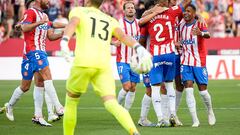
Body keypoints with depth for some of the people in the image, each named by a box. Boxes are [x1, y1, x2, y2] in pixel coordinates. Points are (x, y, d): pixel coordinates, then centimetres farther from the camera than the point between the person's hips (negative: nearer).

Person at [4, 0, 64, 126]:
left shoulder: (44, 16, 21)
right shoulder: (31, 12, -6)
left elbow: (50, 36, 19)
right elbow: (24, 28, -23)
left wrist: (61, 34, 1)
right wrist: (39, 23, -35)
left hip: (41, 52, 9)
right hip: (32, 51, -9)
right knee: (47, 76, -20)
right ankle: (58, 108, -28)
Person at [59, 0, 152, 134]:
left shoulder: (78, 11, 15)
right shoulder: (110, 20, 25)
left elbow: (72, 24, -8)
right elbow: (123, 35, 7)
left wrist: (64, 41, -25)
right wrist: (139, 48, -8)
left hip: (84, 62, -3)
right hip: (104, 65, 3)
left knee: (71, 100, 18)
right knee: (111, 103, -8)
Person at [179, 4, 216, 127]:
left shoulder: (199, 24, -7)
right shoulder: (181, 26, 8)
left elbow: (208, 34, -28)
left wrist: (201, 33, -51)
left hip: (199, 62, -3)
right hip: (185, 62, 3)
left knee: (203, 90, 2)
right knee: (188, 90, -9)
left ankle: (210, 111, 31)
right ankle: (195, 120, -8)